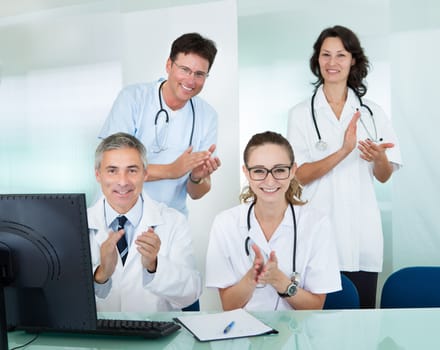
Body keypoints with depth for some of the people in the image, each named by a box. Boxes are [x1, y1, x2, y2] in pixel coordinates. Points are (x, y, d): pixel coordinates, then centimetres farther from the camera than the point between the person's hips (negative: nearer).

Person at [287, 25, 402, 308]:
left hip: (362, 231, 2)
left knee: (362, 311, 8)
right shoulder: (301, 113, -2)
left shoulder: (372, 112, 5)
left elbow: (384, 176, 7)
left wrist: (379, 159, -16)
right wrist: (344, 151, -22)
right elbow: (300, 175, -9)